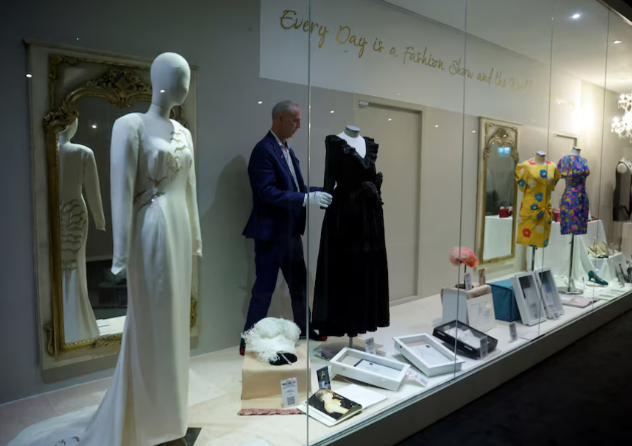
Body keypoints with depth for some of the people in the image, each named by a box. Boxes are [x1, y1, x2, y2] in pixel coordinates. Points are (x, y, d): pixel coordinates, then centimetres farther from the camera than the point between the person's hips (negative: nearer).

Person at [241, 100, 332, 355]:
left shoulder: (287, 150, 13)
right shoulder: (264, 150, -16)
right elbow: (267, 192, -25)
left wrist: (320, 192, 1)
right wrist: (307, 199, -26)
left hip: (291, 231, 9)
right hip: (271, 232, -9)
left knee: (299, 283, 19)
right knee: (265, 288, 0)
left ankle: (304, 329, 36)